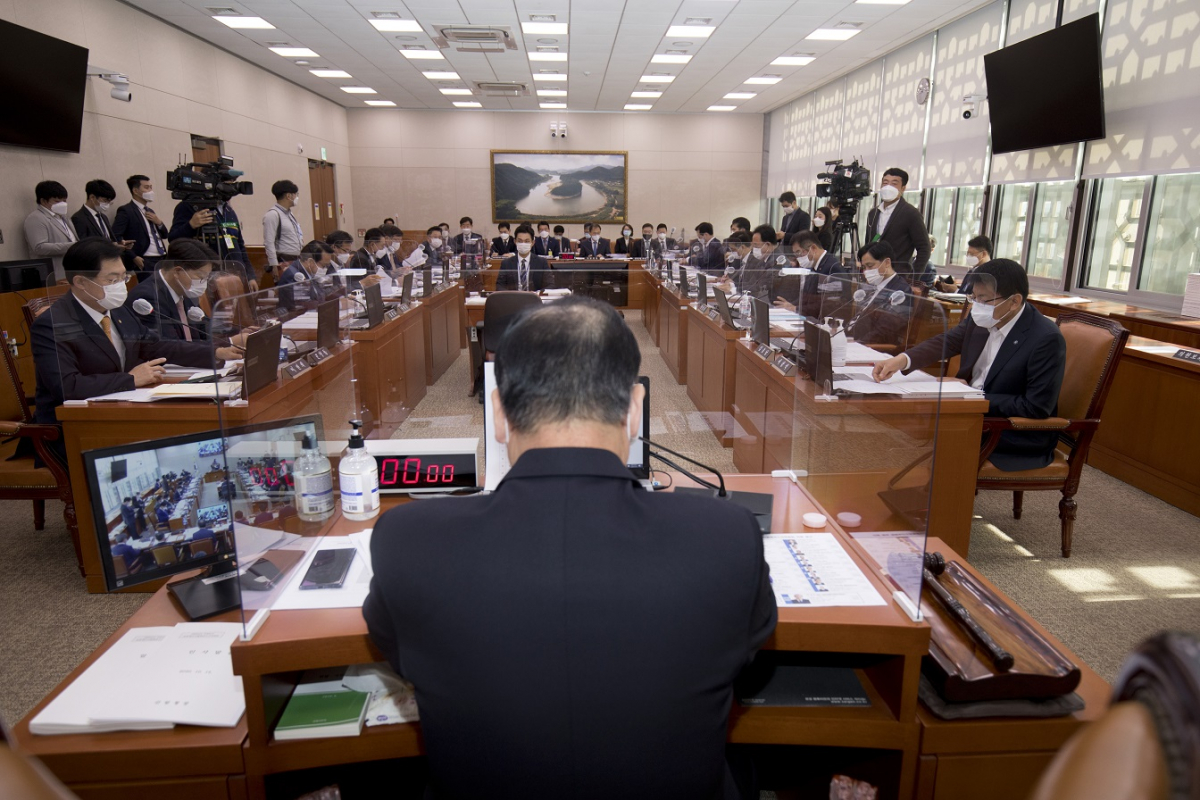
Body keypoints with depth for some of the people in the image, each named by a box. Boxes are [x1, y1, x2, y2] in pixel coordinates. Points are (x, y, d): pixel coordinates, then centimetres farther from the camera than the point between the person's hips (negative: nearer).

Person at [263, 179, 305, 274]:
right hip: (284, 263, -8)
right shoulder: (273, 215, -11)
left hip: (296, 261, 8)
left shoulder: (290, 214, 16)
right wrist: (275, 266, -19)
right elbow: (269, 243, -16)